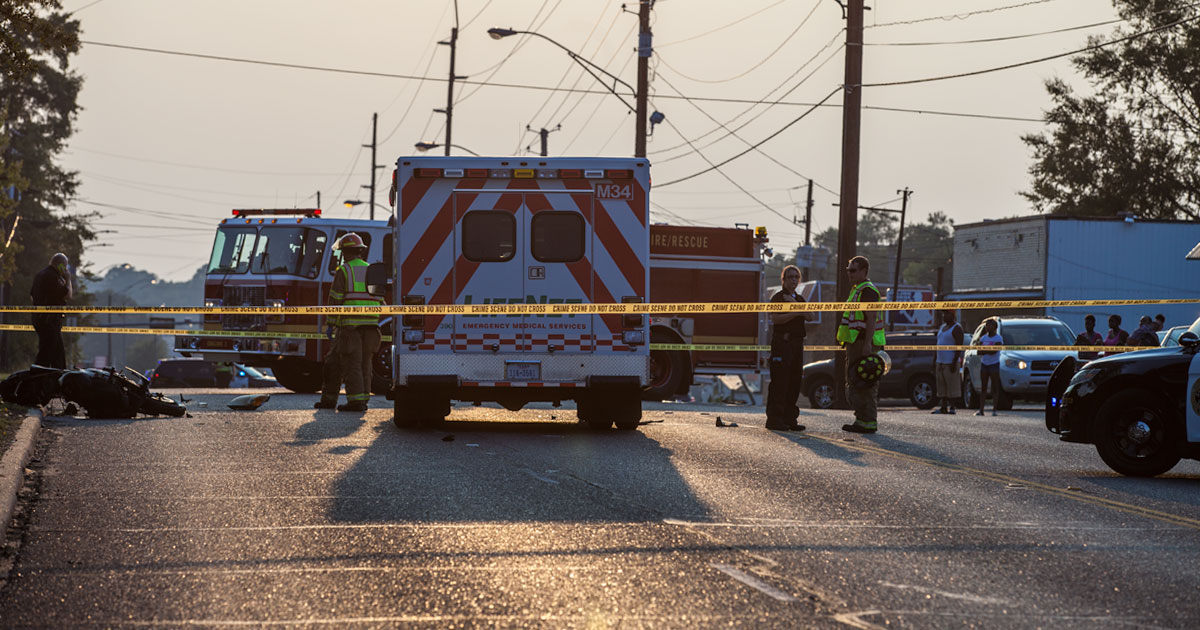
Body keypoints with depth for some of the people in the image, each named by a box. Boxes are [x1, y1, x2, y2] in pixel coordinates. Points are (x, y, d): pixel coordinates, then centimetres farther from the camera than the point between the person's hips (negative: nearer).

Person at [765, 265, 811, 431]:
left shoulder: (800, 299, 19)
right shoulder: (777, 297, 0)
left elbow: (808, 317, 2)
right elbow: (775, 318, -14)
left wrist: (795, 304, -10)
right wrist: (796, 313, -19)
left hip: (797, 342, 7)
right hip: (781, 342, -7)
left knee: (794, 382, 6)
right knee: (780, 381, -9)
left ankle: (789, 418, 10)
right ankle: (774, 419, -9)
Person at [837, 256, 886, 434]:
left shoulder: (867, 291, -12)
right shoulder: (856, 290, 21)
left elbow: (871, 319, -20)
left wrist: (867, 344, -26)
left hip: (865, 343, -11)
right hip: (856, 344, 11)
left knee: (863, 384, -11)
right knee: (854, 383, 12)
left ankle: (867, 423, -11)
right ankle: (863, 420, 15)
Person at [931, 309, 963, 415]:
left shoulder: (956, 328, -9)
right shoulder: (942, 327, 18)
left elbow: (959, 346, -16)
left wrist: (954, 362, -22)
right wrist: (935, 361, 17)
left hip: (951, 363, -9)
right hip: (940, 362, 9)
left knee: (952, 385, -7)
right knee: (942, 386, 7)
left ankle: (952, 407, -5)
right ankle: (944, 407, 10)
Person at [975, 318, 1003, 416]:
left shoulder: (998, 338, -4)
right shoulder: (983, 338, 12)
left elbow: (994, 351, -17)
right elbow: (979, 351, 4)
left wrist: (983, 351, -8)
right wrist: (988, 351, -13)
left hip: (994, 364, -5)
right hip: (984, 364, 5)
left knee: (995, 388, -3)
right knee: (983, 388, 3)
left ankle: (994, 410, -1)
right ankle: (981, 409, 2)